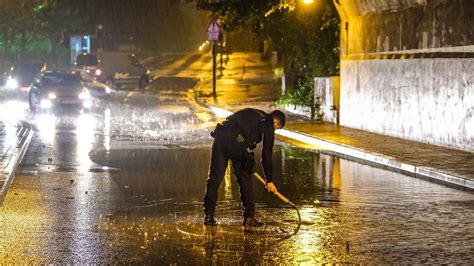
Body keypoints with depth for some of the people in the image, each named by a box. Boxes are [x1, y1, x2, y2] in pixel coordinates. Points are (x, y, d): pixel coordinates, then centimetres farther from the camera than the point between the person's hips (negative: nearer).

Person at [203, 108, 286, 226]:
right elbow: (266, 154, 9)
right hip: (237, 144, -6)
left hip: (220, 137, 6)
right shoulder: (268, 125, 11)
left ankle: (209, 216, 12)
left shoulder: (252, 113, 29)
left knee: (215, 178, 10)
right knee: (245, 180, 10)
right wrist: (269, 180, 17)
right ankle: (249, 217, 13)